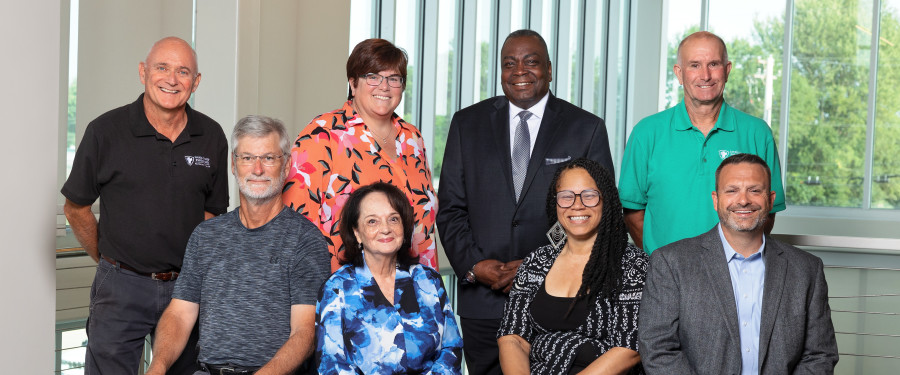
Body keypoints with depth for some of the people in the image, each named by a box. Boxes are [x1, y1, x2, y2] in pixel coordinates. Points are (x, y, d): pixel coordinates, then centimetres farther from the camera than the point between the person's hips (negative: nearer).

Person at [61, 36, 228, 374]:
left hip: (186, 286, 3)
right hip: (121, 286, -3)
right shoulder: (105, 131, -5)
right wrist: (110, 261, 8)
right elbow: (76, 208, 4)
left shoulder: (211, 137, 4)